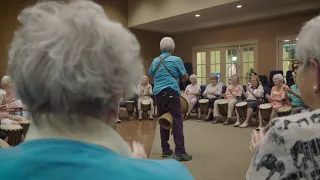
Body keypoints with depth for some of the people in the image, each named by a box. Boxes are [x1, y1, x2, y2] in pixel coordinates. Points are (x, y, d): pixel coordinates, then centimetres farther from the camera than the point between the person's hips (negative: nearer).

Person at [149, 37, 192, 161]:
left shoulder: (155, 61, 9)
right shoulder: (176, 60, -4)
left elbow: (151, 75, 26)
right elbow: (185, 77, 3)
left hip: (158, 93, 5)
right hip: (172, 92, -5)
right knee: (177, 121, -4)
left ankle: (165, 149, 16)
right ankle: (179, 151, -8)